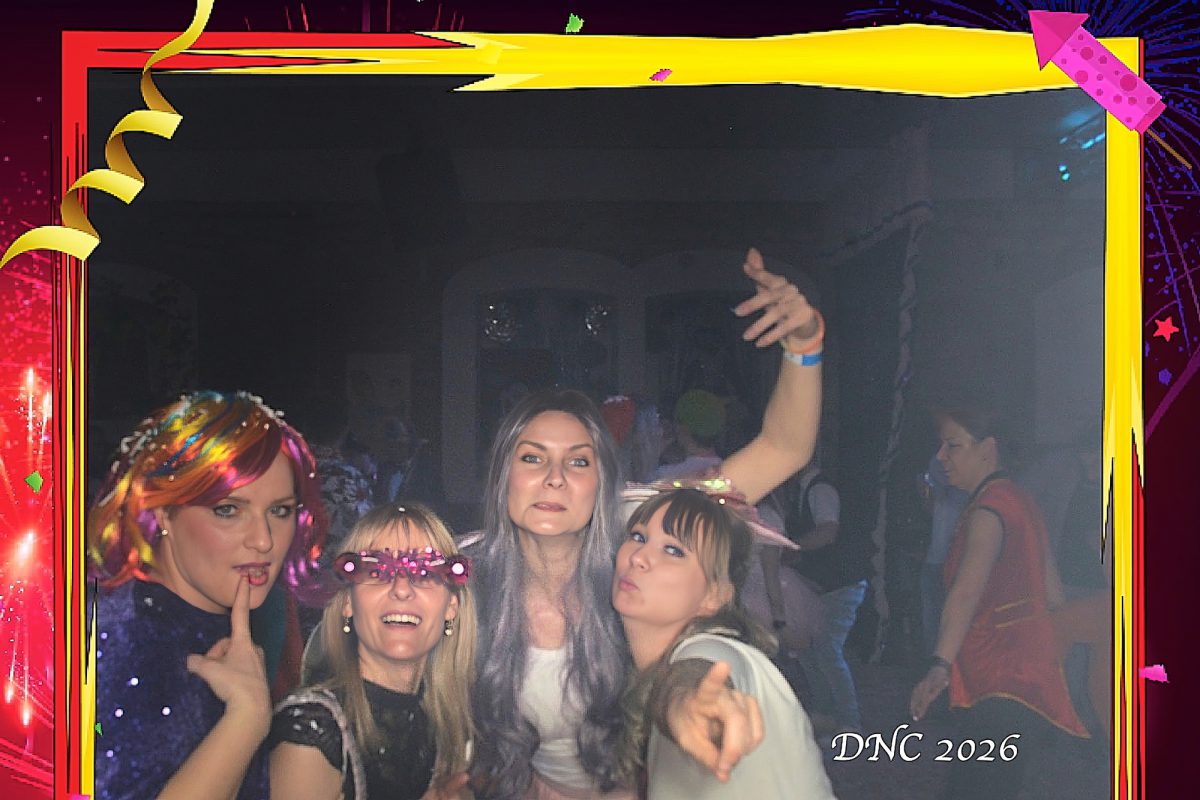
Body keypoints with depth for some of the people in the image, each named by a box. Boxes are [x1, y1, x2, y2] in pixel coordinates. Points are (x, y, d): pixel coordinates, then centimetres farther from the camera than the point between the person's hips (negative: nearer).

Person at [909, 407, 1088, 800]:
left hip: (1001, 682, -11)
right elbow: (1053, 591, 19)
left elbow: (967, 589, -32)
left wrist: (940, 665, -43)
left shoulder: (988, 508, -16)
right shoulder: (1019, 499, 16)